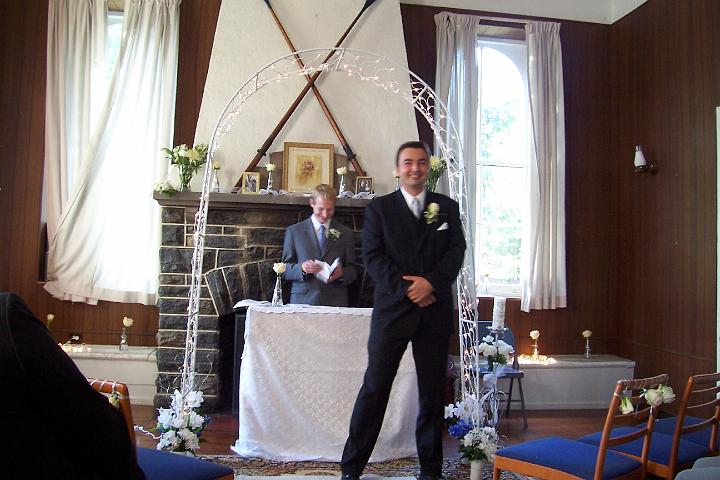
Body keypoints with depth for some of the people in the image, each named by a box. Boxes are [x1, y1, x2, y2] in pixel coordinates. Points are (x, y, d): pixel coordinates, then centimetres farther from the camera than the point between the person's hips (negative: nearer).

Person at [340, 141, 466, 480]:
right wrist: (407, 288, -14)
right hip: (392, 309, -2)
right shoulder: (379, 208, 5)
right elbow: (373, 257, -3)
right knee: (374, 389, 1)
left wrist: (431, 282, -14)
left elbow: (456, 252, 2)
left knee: (432, 392, 10)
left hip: (435, 311, 2)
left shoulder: (447, 207, 11)